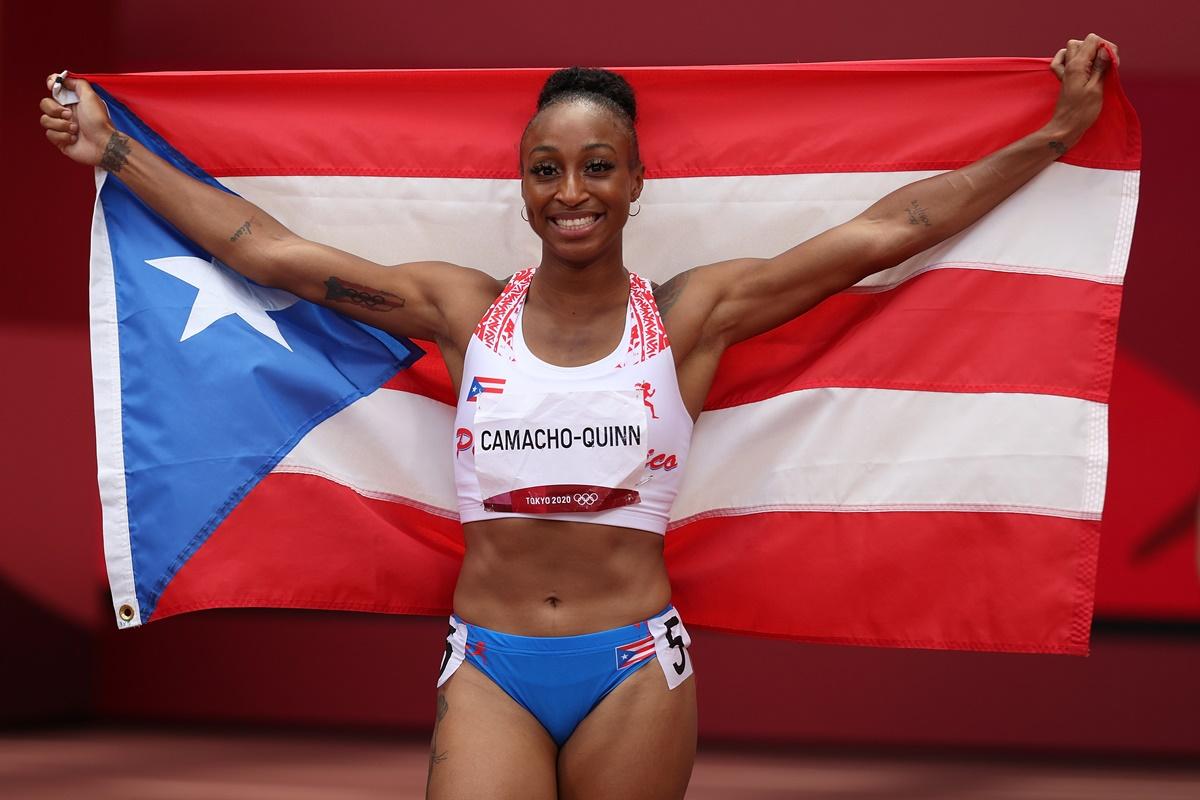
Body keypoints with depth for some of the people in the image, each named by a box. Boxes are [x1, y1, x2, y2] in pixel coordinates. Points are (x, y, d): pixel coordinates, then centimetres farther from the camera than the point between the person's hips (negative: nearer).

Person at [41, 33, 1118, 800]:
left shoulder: (689, 316, 3)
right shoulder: (464, 311, 6)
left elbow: (889, 230, 3)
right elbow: (270, 250, 9)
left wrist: (1058, 133, 3)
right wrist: (108, 149, 12)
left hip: (634, 666, 0)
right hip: (489, 670, 1)